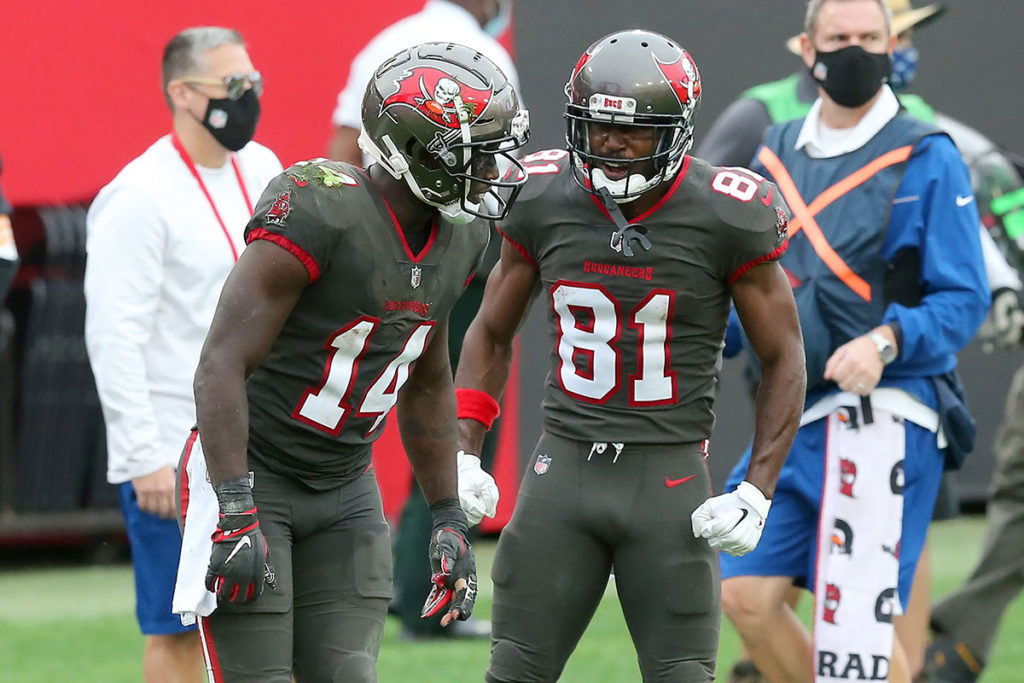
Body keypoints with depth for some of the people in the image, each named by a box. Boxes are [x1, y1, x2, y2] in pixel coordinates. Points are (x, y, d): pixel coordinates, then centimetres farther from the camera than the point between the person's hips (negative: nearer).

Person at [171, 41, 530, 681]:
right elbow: (223, 366, -25)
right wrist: (236, 517, -30)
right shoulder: (320, 213, -24)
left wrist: (450, 518, 14)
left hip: (346, 487, 7)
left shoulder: (458, 237, 2)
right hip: (251, 475, -7)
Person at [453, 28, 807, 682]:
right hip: (565, 465, 3)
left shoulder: (726, 218, -9)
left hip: (670, 475, -3)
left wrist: (757, 492, -9)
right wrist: (462, 451, 5)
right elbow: (492, 335, 15)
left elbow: (783, 358, -1)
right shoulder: (544, 202, 1)